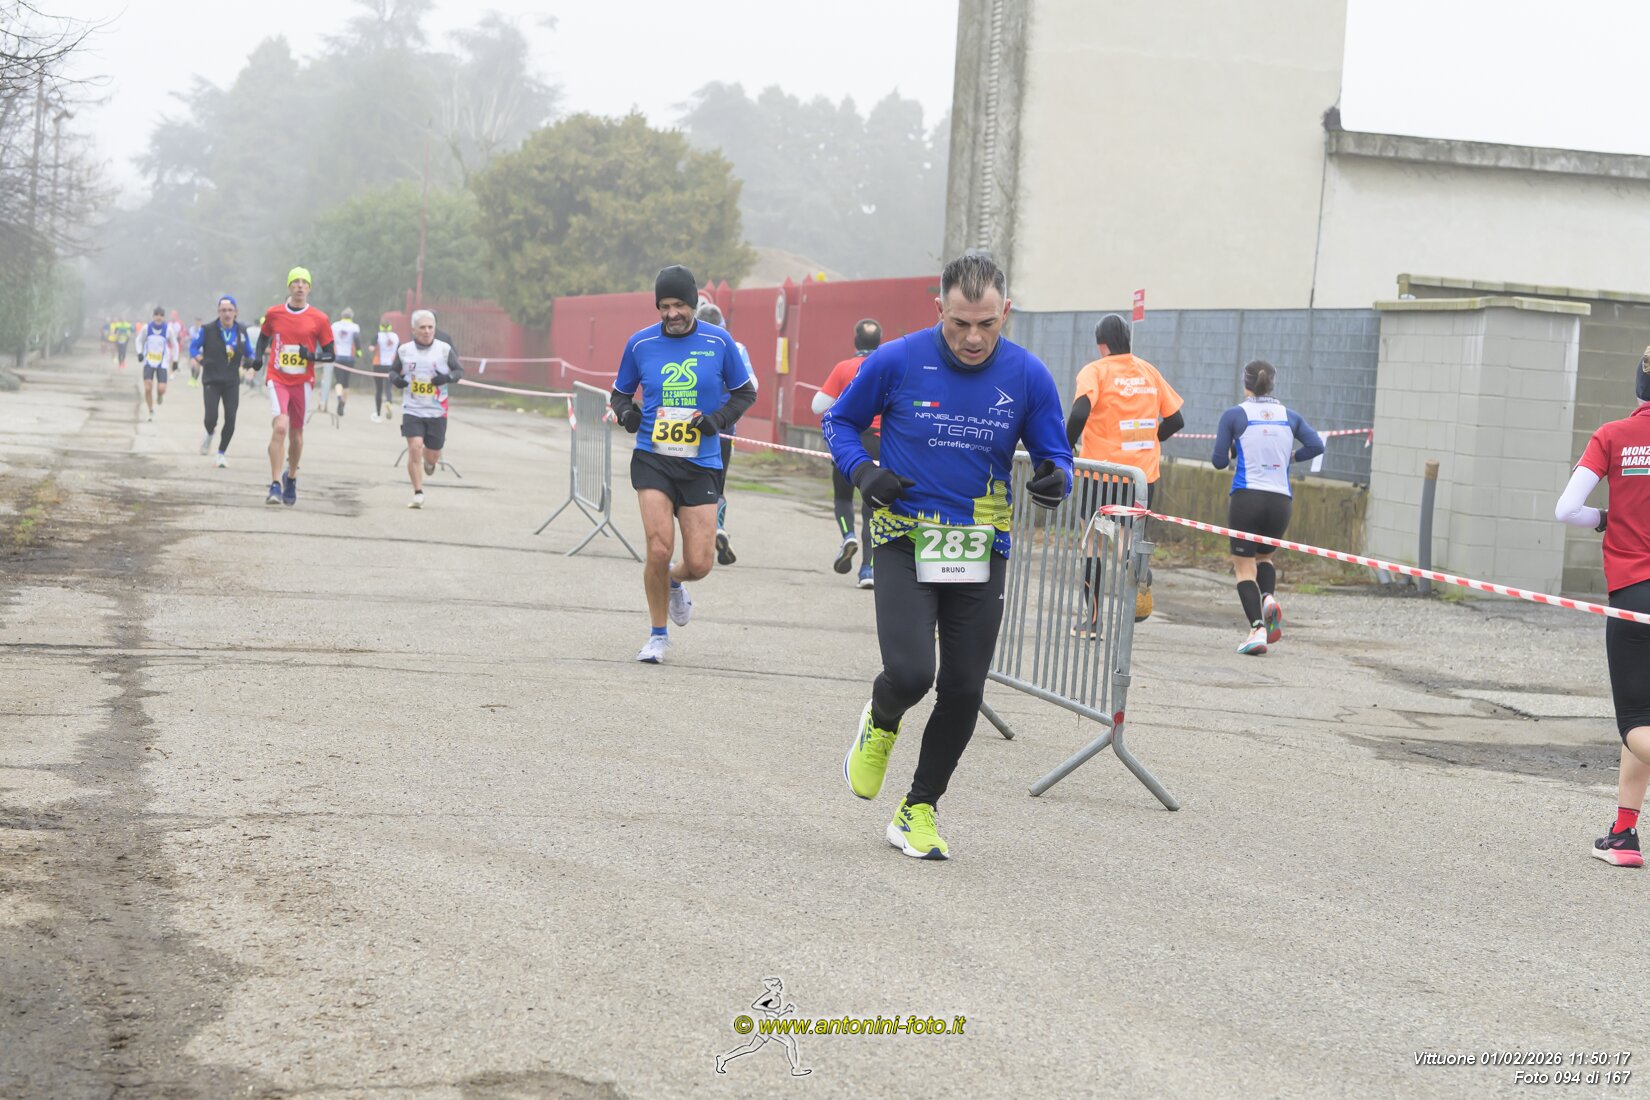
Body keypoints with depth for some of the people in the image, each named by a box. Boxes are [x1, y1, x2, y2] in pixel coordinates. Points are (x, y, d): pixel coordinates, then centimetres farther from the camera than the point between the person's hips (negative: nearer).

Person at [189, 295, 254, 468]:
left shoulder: (241, 331, 4)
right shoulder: (208, 330, -4)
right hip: (211, 381, -2)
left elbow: (249, 353, 13)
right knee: (211, 418, -13)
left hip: (231, 382, 2)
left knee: (230, 420, -5)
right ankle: (210, 434, 25)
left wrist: (249, 362, -9)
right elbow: (193, 346, 8)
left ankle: (221, 453, 13)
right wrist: (199, 359, -10)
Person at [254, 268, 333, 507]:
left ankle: (291, 477, 36)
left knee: (296, 434, 10)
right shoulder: (274, 314, 4)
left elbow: (329, 354, 4)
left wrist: (312, 356, -15)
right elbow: (264, 337, 22)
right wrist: (259, 357, 4)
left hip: (303, 382, 1)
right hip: (277, 379, -1)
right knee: (280, 426, -20)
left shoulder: (319, 319, 0)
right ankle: (275, 485, -19)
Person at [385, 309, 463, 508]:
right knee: (414, 448, -17)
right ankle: (418, 493, -7)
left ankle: (429, 461, 48)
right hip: (412, 410, 0)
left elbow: (459, 371, 4)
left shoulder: (444, 349, -4)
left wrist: (448, 377, -18)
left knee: (432, 456, 8)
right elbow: (393, 370, 14)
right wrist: (395, 378, -9)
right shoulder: (404, 350, 0)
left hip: (437, 412, 0)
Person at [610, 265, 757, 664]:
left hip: (701, 464, 0)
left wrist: (719, 418, -8)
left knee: (698, 564, -3)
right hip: (652, 460, 0)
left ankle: (673, 581, 37)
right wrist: (625, 411, -7)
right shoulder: (640, 343, 2)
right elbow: (620, 392, 15)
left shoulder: (719, 342, -1)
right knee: (659, 551, -15)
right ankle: (658, 634, 9)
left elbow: (745, 392, 10)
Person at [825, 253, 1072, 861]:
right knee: (910, 673, -18)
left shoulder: (1027, 376, -3)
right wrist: (862, 471, -12)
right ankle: (880, 723, 20)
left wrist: (1056, 477, -17)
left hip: (981, 553, 3)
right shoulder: (896, 361, -8)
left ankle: (917, 811, 23)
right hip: (905, 542, -2)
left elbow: (1054, 453, 7)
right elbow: (839, 421, 7)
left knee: (963, 690, 4)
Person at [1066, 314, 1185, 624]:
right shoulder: (1148, 371, 9)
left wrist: (1065, 450, -9)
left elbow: (1080, 413, -22)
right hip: (1145, 473, 4)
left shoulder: (1095, 371, -6)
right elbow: (1175, 419, 10)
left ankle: (1093, 620, 12)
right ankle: (1140, 577, -15)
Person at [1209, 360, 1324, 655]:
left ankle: (1257, 628, -13)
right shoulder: (1289, 416, 9)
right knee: (1264, 555, 25)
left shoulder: (1234, 415, -1)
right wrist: (1288, 457, 15)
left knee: (1244, 565, 3)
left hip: (1246, 497, -3)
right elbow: (1316, 445, -1)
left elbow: (1219, 461, -1)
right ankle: (1269, 596, -6)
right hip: (1280, 499, 3)